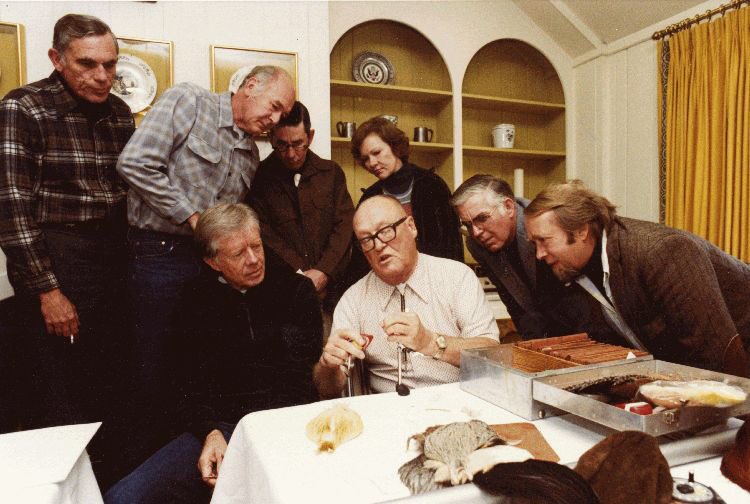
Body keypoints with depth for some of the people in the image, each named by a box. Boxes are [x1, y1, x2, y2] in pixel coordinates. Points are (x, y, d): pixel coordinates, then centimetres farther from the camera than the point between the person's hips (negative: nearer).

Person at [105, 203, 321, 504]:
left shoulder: (296, 290, 3)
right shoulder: (198, 299, 11)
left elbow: (301, 380, -1)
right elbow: (193, 386, 10)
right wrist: (212, 433, -10)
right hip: (220, 429, 3)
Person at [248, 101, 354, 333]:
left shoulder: (332, 172, 11)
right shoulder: (259, 177, 4)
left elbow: (345, 226, 2)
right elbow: (265, 234, -4)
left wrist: (324, 272, -11)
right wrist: (301, 277, -13)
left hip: (330, 287, 2)